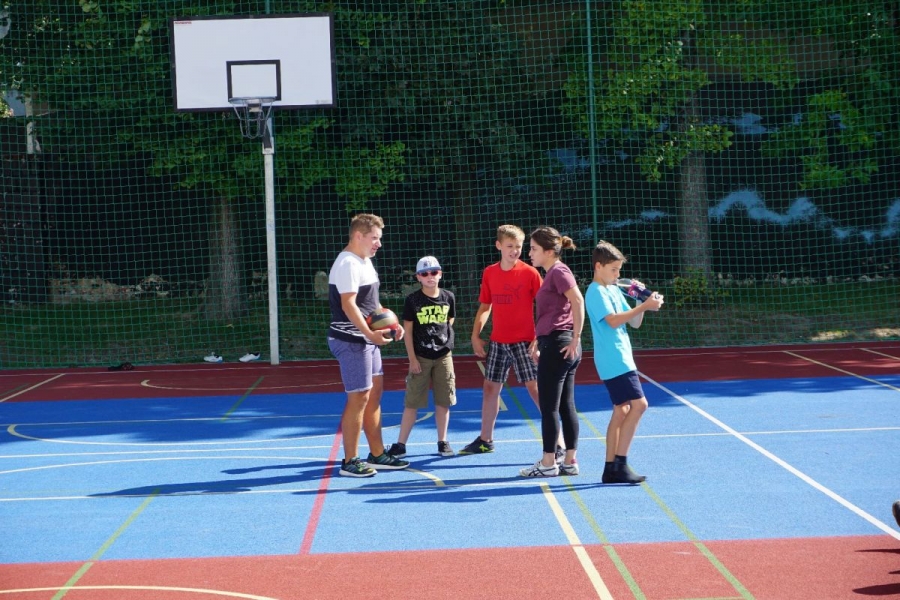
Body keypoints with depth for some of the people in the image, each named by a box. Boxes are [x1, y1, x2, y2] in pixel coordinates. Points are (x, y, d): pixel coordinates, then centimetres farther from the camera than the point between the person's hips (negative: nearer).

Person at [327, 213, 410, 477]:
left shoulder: (365, 262, 17)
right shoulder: (347, 264, -16)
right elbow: (348, 305, -24)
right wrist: (369, 333, -31)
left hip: (366, 339, 10)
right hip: (350, 340, -10)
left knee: (374, 393, 13)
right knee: (359, 397, -7)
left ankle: (377, 455, 22)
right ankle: (349, 461, -1)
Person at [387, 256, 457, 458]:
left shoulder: (448, 297, 2)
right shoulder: (412, 300, -5)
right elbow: (408, 331, -3)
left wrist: (445, 345, 4)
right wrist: (412, 358, -7)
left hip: (444, 356, 2)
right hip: (421, 357, -2)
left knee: (443, 401, 5)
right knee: (412, 402, -2)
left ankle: (442, 442, 17)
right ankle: (400, 444, 3)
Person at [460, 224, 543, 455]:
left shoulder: (530, 273, -8)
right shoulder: (489, 273, 5)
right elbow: (485, 306, 14)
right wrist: (475, 335, 6)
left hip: (524, 341, -5)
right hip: (498, 341, 5)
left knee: (534, 387, -9)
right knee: (490, 387, 11)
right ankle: (485, 440, 24)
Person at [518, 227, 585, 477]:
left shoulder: (558, 272, -12)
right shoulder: (552, 273, 17)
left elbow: (578, 301, -24)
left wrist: (575, 339, -23)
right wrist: (539, 345, 21)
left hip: (557, 345, -10)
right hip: (554, 345, 10)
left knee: (549, 407, -3)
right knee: (566, 406, 10)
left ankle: (548, 463, 2)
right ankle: (570, 461, 13)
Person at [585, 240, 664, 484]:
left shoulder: (614, 290, 17)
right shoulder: (596, 292, -10)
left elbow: (634, 323, 16)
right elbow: (613, 320, -23)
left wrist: (643, 305, -2)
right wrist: (643, 306, -24)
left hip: (621, 359, 9)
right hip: (614, 361, -9)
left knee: (621, 411, 8)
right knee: (638, 403, -15)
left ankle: (611, 468, 11)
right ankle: (619, 463, -13)